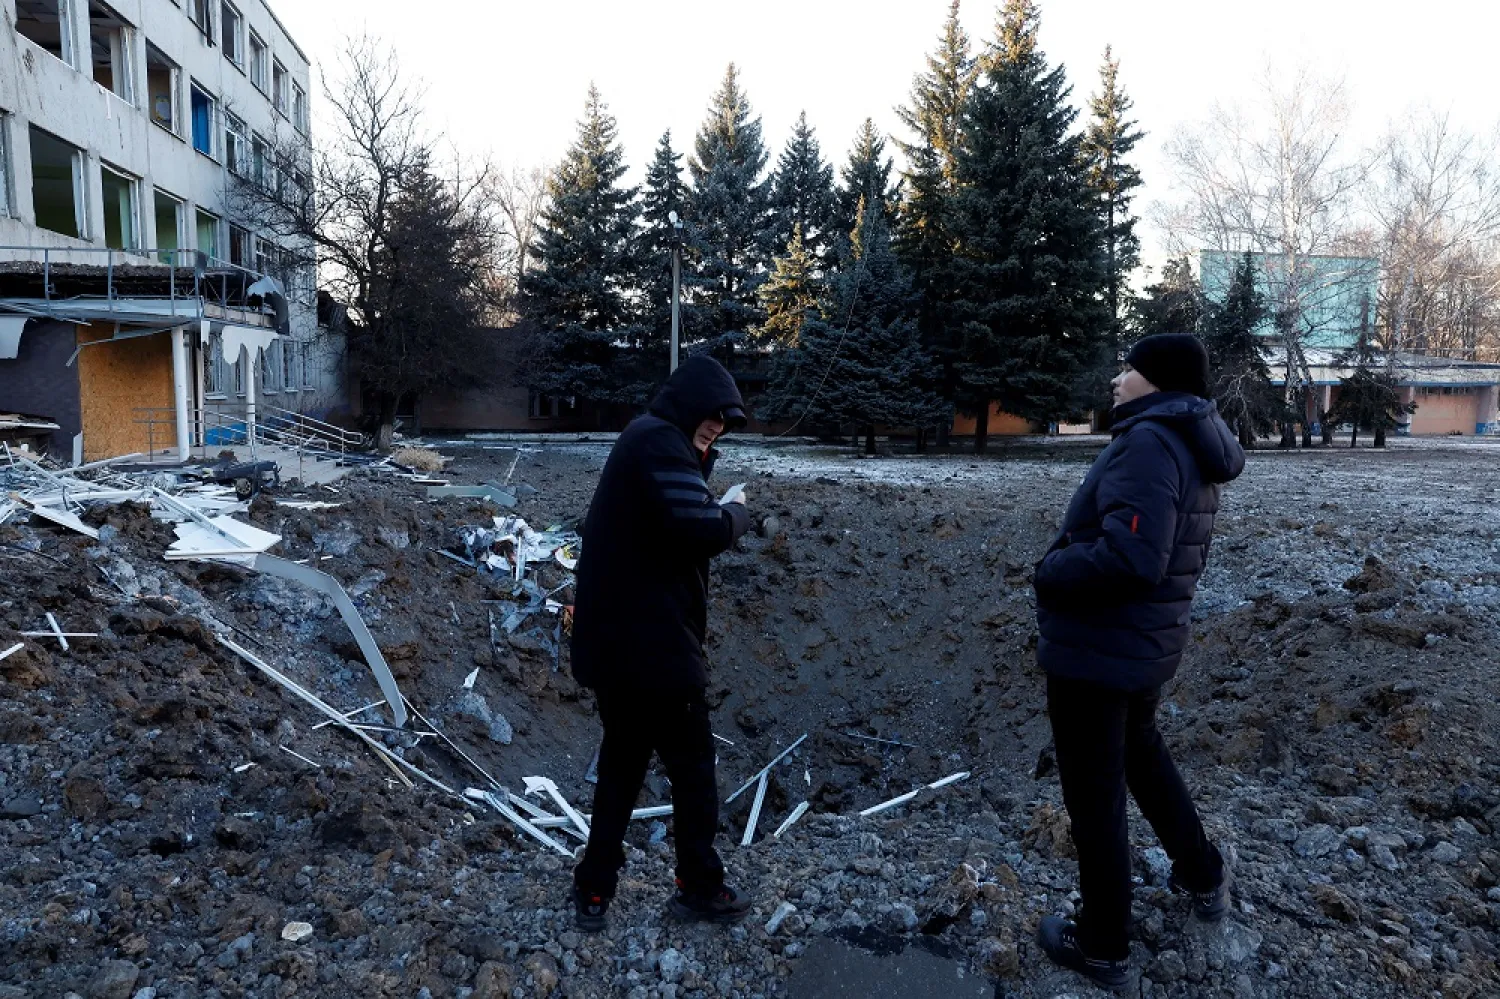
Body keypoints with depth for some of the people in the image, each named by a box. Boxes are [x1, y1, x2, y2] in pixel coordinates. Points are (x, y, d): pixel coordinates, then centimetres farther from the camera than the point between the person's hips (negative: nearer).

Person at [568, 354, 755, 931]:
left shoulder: (644, 440, 18)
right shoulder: (659, 441, -16)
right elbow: (703, 531, -25)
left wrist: (702, 460, 8)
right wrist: (736, 513, -6)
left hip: (616, 643, 10)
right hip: (652, 647, -10)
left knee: (621, 763, 19)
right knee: (692, 768, 7)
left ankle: (594, 890, 26)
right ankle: (701, 889, 22)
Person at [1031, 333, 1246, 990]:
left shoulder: (1149, 442, -23)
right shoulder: (1191, 449, 9)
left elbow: (1129, 559, -33)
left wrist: (1050, 570, -17)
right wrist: (1069, 557, 8)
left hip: (1095, 652, -10)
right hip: (1147, 645, 10)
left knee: (1094, 794, 6)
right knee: (1141, 754, 32)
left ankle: (1103, 947, 24)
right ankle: (1203, 879, 48)